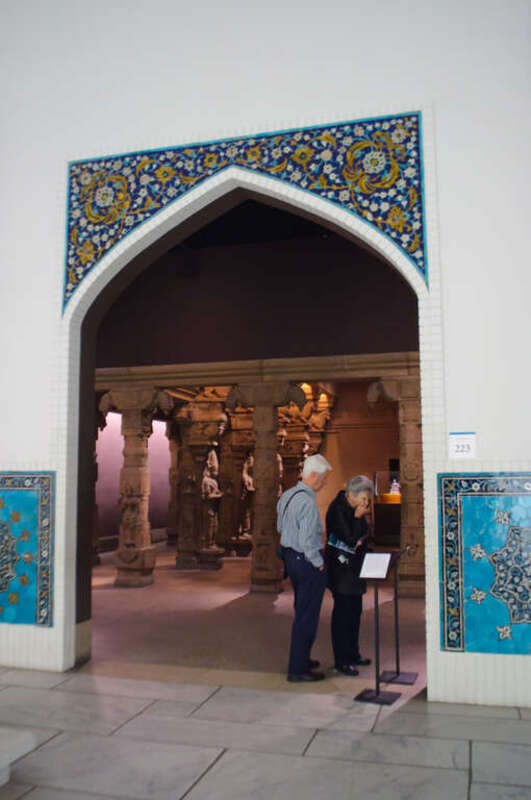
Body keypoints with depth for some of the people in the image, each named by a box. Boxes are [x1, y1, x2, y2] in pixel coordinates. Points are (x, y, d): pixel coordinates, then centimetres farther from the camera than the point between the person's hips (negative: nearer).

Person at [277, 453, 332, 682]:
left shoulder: (287, 495, 6)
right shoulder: (308, 502, -24)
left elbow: (281, 528, 16)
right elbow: (307, 540, -26)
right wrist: (319, 563, -14)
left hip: (290, 557, 10)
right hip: (307, 561, -10)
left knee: (301, 611, 22)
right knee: (307, 615, 1)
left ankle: (301, 659, 36)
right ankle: (297, 669, 9)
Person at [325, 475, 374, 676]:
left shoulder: (353, 508, 9)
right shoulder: (337, 509, -18)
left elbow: (363, 533, 16)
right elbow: (350, 539, -23)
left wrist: (359, 539, -4)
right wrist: (358, 517, -17)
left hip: (354, 567, 9)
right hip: (340, 567, -9)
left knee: (355, 610, 14)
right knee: (343, 611, -4)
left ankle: (352, 654, 26)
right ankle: (341, 660, 4)